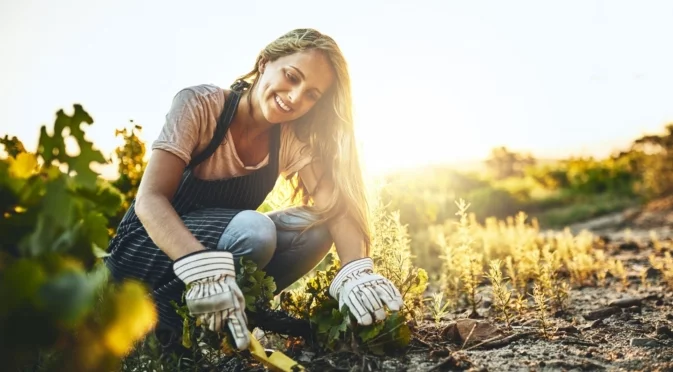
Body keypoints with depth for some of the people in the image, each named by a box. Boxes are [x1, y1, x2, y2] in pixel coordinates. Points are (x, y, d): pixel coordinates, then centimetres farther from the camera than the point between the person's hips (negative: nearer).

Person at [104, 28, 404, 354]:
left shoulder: (293, 139, -6)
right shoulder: (200, 105, -20)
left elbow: (336, 206, -17)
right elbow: (150, 198, -30)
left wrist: (357, 272, -37)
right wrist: (204, 267, -48)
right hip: (149, 249, -5)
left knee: (314, 226, -17)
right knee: (254, 230, -33)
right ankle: (173, 323, -13)